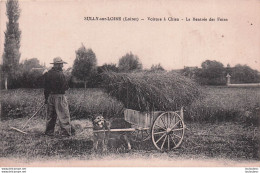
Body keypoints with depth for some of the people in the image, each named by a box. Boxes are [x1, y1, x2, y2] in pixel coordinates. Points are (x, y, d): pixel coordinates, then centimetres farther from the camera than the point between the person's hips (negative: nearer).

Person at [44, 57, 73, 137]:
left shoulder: (48, 74, 6)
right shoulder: (60, 74, -15)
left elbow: (45, 87, 11)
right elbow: (65, 87, -15)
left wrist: (46, 98, 17)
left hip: (50, 96, 7)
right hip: (59, 96, -7)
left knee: (50, 115, 16)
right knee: (64, 115, -2)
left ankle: (49, 132, 22)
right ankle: (66, 132, -3)